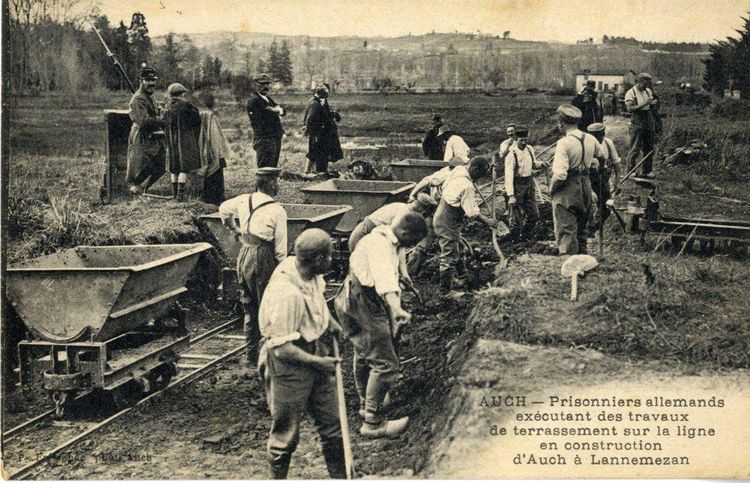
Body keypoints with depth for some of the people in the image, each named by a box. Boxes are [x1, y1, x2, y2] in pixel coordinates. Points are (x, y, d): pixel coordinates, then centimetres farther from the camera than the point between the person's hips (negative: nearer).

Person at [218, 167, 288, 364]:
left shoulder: (244, 200, 4)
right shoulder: (277, 211, -12)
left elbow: (223, 209, 24)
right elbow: (280, 247, -9)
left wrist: (234, 228, 33)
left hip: (244, 257, 6)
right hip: (263, 259, -6)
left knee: (249, 307, 16)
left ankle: (251, 352, 22)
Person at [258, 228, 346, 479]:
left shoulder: (310, 275, -4)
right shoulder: (287, 293, -31)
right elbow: (282, 348, -28)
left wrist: (330, 322, 5)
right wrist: (318, 362, -18)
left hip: (316, 359, 8)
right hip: (289, 368, -8)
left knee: (332, 425, 16)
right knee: (286, 434, 10)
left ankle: (340, 476, 31)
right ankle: (277, 478, 31)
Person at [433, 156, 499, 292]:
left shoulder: (457, 170, -1)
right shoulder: (467, 186, -28)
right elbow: (472, 212, -23)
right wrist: (487, 221, -12)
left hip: (440, 217, 10)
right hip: (448, 224, -10)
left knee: (458, 251, 24)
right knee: (450, 257, 1)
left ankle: (463, 279, 40)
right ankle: (445, 290, 11)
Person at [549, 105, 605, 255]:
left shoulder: (564, 143, -19)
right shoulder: (591, 139, 2)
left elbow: (560, 175, -26)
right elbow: (603, 157, 22)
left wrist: (551, 189, -10)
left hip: (566, 192, -7)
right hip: (586, 189, 7)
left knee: (566, 234, -2)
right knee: (581, 231, 19)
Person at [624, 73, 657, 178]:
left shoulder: (648, 91, 13)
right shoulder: (631, 93, -8)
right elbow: (629, 109, -18)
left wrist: (654, 104, -2)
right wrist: (643, 104, -24)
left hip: (649, 124, 7)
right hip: (637, 124, -6)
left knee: (649, 149, 10)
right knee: (635, 150, -6)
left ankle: (646, 171, 19)